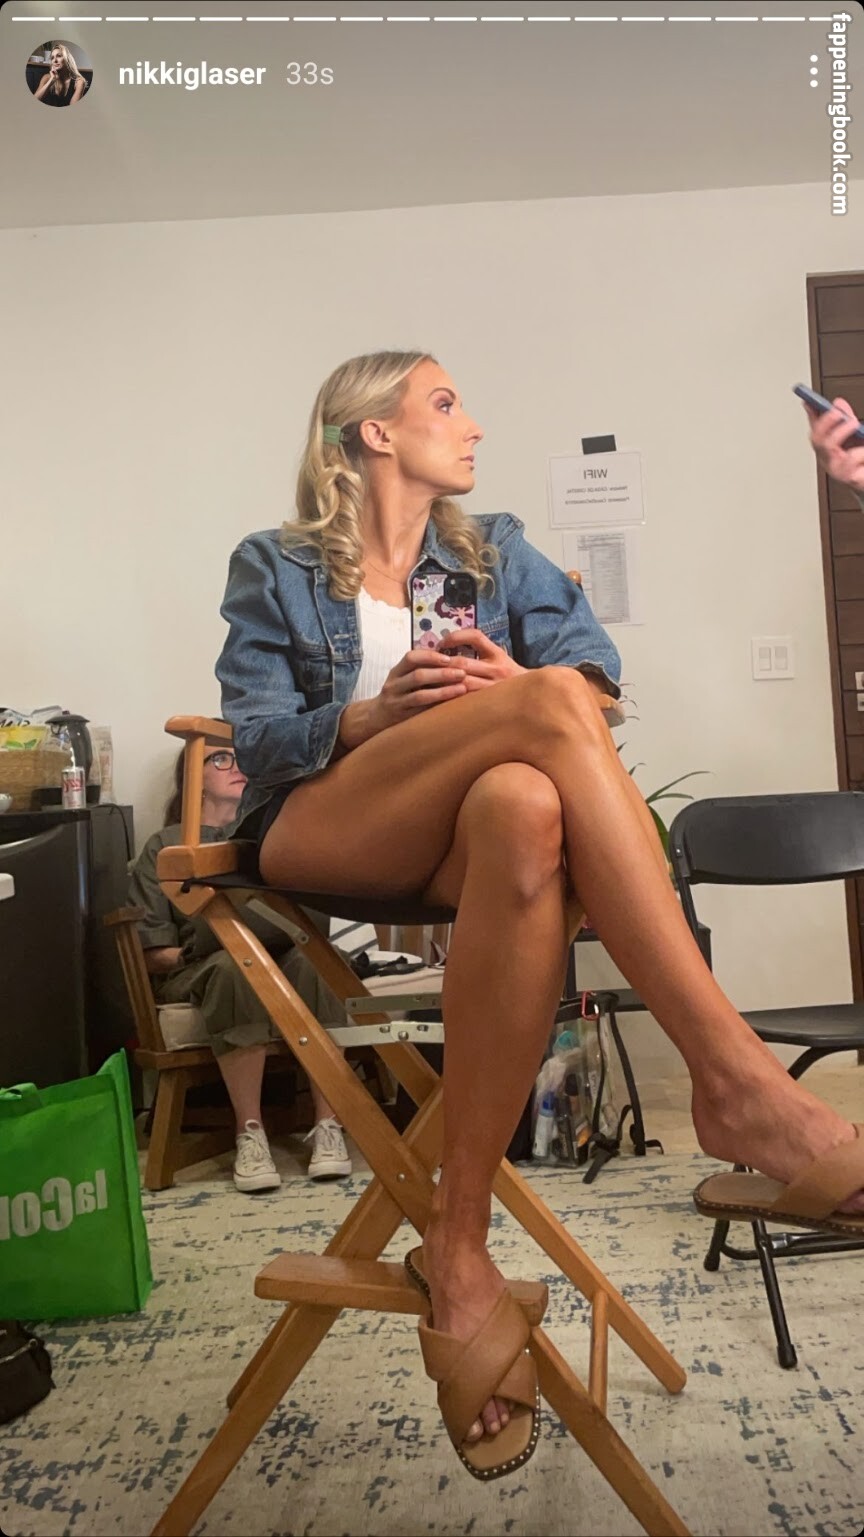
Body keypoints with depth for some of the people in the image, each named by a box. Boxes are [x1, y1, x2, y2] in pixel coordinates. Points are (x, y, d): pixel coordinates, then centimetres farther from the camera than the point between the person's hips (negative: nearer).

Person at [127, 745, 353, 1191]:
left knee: (313, 962, -34)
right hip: (199, 972, -2)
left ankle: (327, 1126, -35)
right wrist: (185, 955, -12)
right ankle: (250, 1134, -37)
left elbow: (311, 911, 12)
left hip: (282, 959, 2)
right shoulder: (166, 846, 17)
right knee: (232, 967, -38)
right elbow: (150, 948, 7)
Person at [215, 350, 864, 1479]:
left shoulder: (497, 553, 24)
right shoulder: (275, 571, 15)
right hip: (321, 828, -2)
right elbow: (260, 745, 3)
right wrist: (380, 714, -15)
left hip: (465, 831, 3)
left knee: (525, 810, -39)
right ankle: (738, 1077, -38)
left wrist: (524, 690, -13)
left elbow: (597, 672, 10)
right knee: (552, 708, -31)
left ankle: (459, 1246, -36)